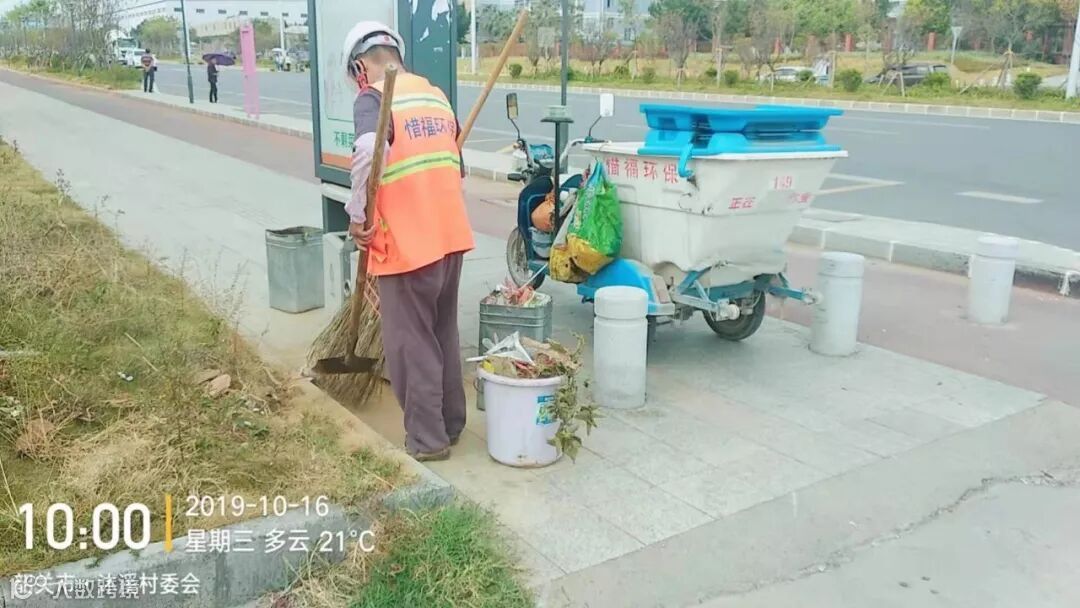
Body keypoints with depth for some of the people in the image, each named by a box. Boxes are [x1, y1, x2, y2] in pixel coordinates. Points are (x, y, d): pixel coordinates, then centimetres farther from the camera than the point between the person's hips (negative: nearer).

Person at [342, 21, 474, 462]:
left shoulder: (372, 98, -9)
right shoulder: (437, 96, 12)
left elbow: (369, 150, -31)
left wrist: (357, 215, -20)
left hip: (406, 243, -7)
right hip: (451, 236, 7)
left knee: (411, 344, 6)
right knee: (444, 334, 19)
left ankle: (427, 440, 16)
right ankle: (451, 423, 31)